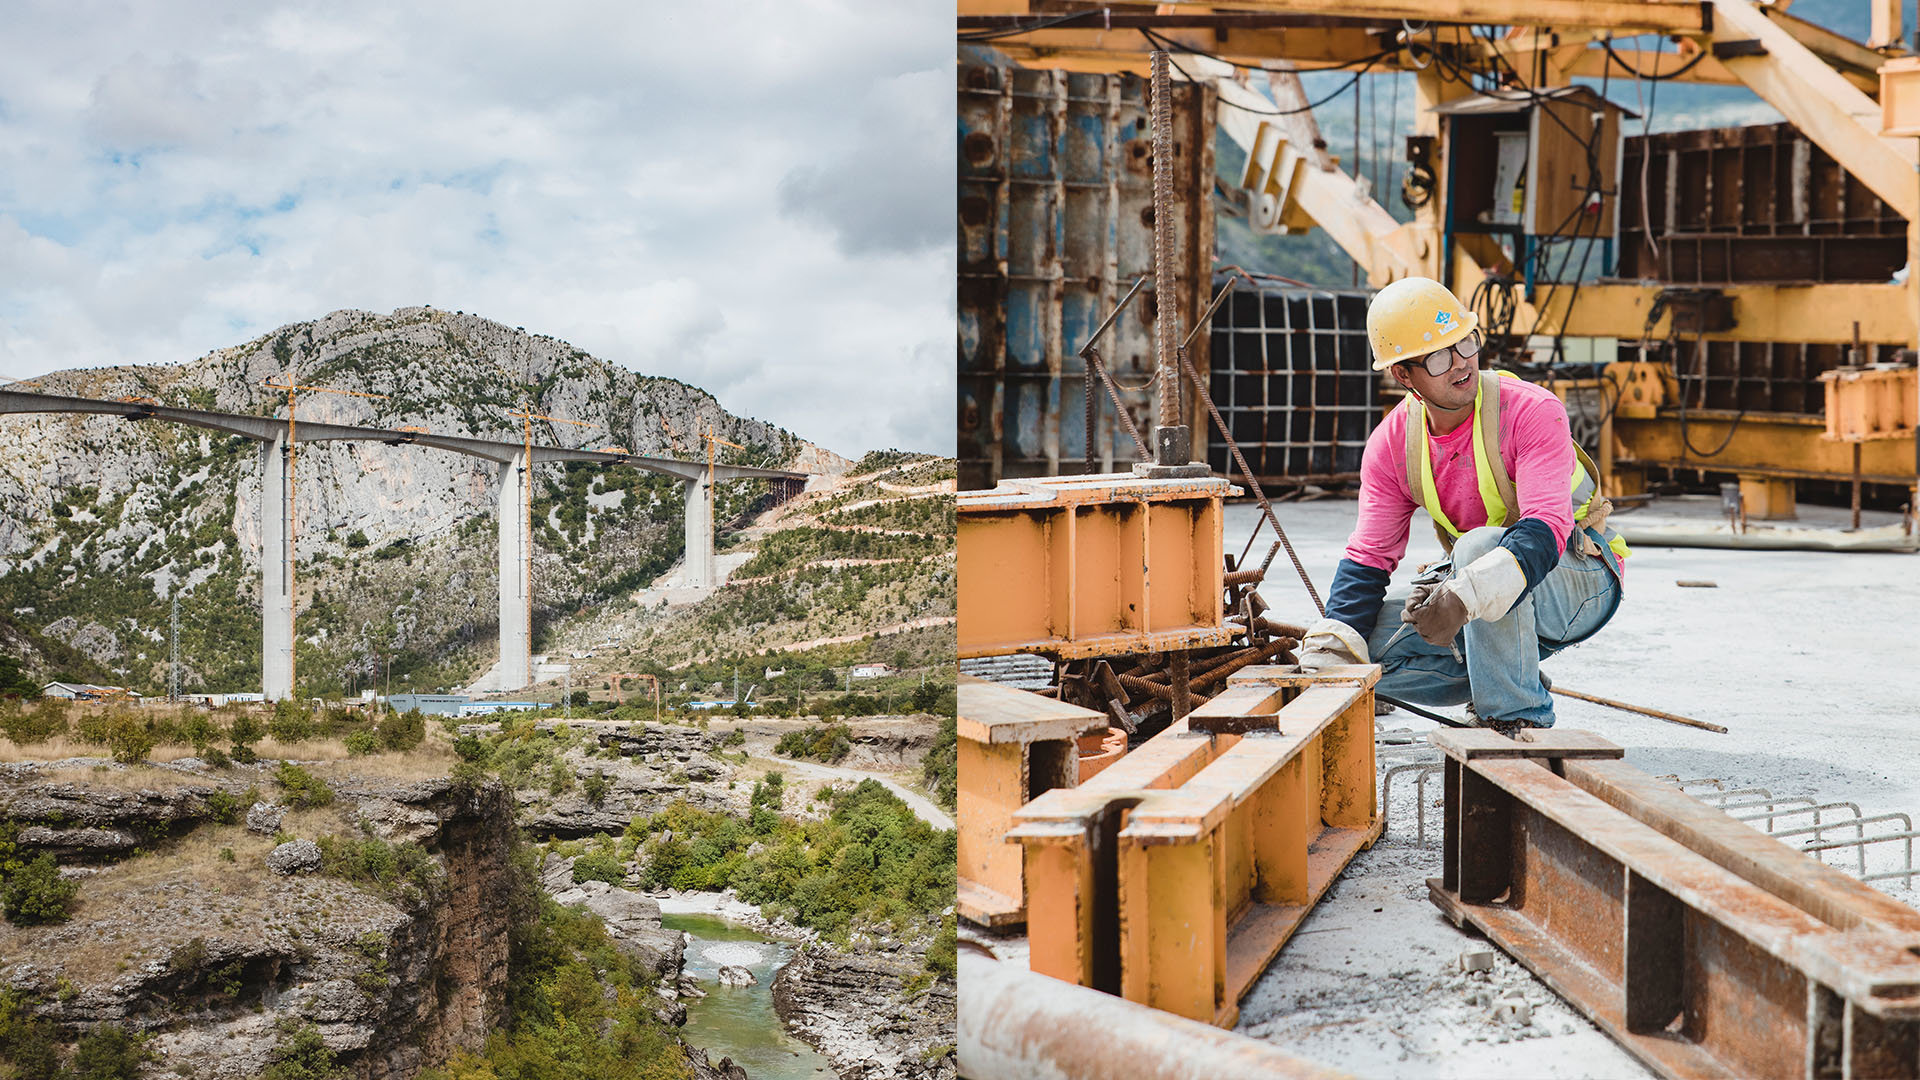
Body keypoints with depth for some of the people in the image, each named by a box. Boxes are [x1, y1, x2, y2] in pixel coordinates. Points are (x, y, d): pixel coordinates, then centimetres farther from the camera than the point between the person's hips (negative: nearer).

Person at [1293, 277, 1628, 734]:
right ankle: (1511, 678, 4)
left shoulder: (1533, 411, -23)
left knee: (1479, 545, -37)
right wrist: (1328, 657, -21)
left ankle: (1518, 715, -22)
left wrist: (1466, 594, -52)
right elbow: (1368, 556, -6)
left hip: (1579, 579, -5)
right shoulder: (1391, 442, -7)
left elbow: (1547, 529, -35)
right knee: (1371, 640, -14)